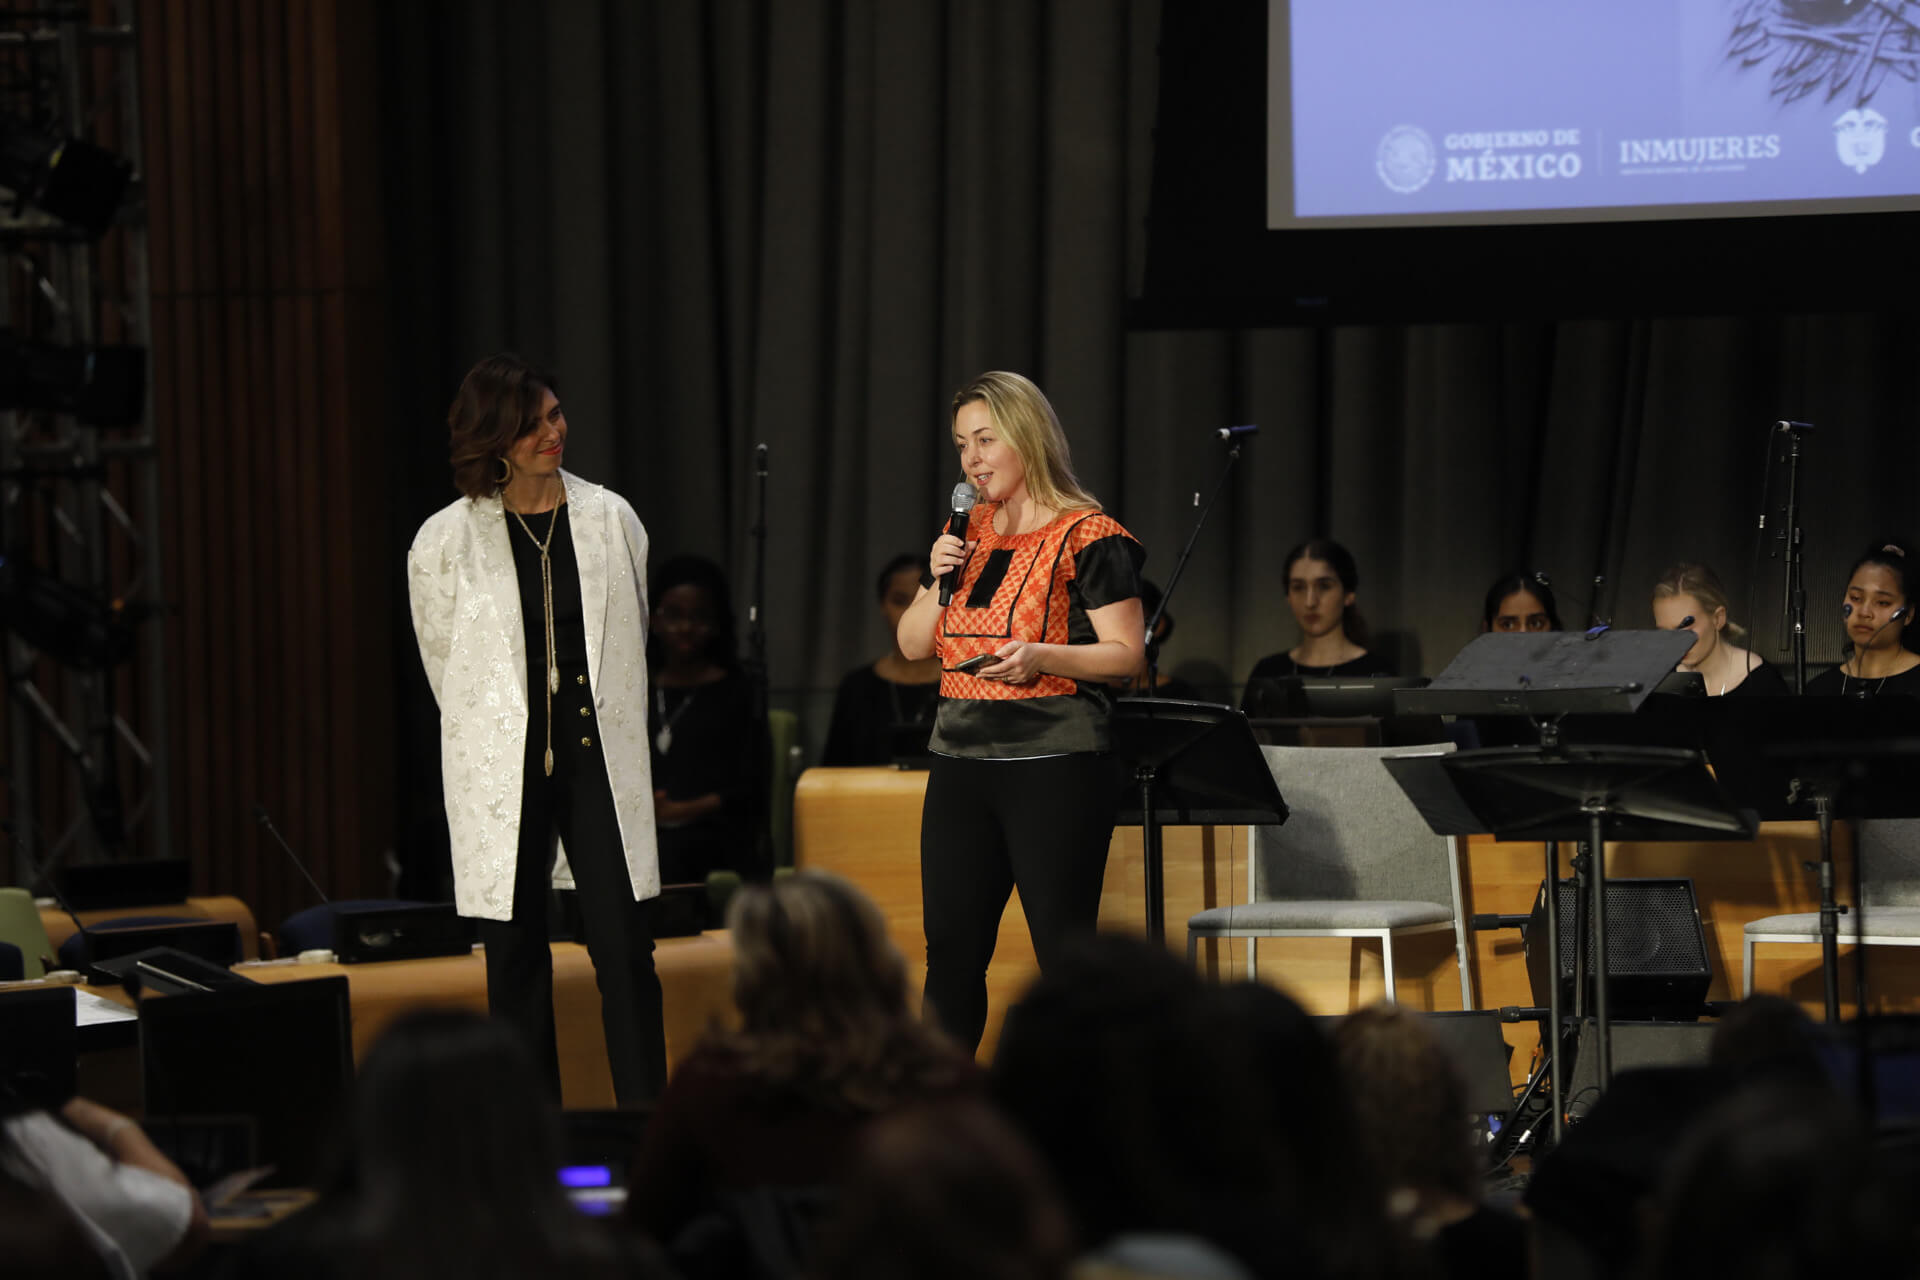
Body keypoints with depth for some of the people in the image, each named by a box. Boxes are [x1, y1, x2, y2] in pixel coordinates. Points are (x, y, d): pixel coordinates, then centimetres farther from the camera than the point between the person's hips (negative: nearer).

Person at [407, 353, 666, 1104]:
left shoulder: (612, 521, 4)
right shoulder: (445, 543, -3)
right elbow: (444, 663, 10)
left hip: (600, 763, 1)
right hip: (502, 777, -1)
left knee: (625, 952, -4)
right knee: (515, 962, 3)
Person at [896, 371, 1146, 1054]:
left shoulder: (1087, 537, -5)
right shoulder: (967, 534, 15)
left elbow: (1127, 652, -8)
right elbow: (912, 645, 18)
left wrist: (1039, 656, -23)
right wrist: (936, 579, 0)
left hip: (1055, 766, -6)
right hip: (961, 761, 6)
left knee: (1066, 956, -7)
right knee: (950, 952, 6)